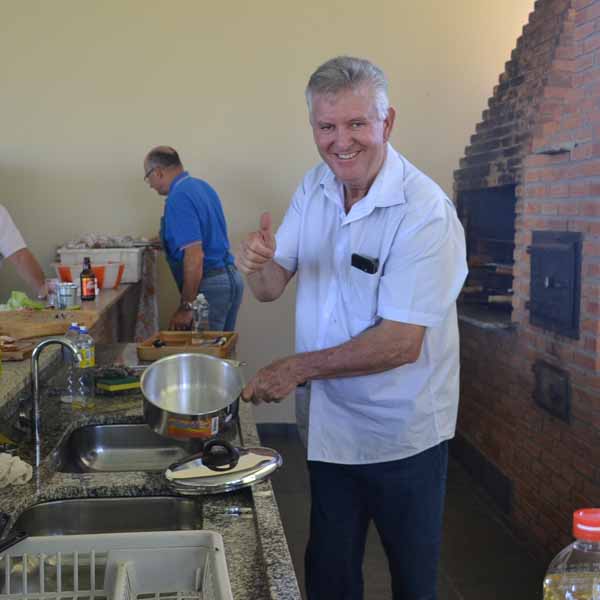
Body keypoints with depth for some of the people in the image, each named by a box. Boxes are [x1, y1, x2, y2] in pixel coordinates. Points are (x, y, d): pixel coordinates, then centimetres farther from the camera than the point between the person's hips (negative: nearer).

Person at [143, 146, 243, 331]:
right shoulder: (202, 186, 12)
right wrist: (165, 242, 34)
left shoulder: (179, 198, -16)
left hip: (210, 286, -9)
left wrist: (186, 307, -19)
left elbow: (194, 255, -24)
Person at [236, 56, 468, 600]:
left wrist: (300, 367, -20)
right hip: (330, 423, 6)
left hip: (402, 436, -5)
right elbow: (271, 289, 2)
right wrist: (259, 264, -21)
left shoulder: (424, 213, -21)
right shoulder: (315, 187, 0)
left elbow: (400, 344, -25)